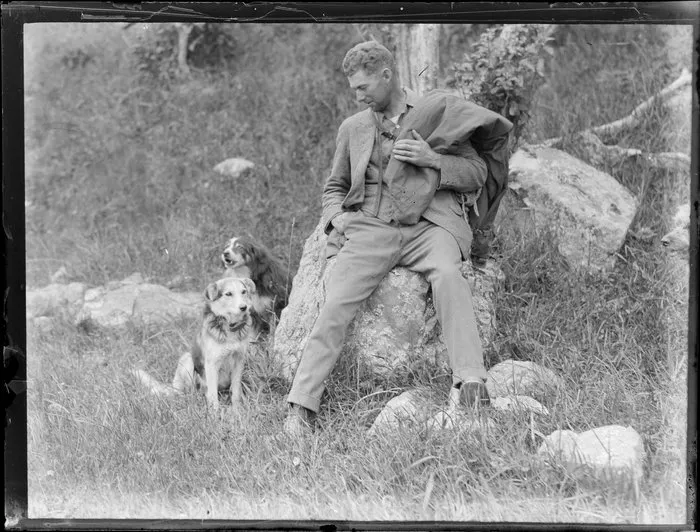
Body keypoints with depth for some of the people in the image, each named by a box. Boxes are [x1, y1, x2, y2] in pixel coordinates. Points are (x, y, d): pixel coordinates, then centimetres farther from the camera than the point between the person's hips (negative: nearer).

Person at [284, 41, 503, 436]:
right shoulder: (353, 128, 21)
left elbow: (478, 173, 12)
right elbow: (335, 186, 32)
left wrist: (432, 160, -6)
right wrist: (337, 215, 8)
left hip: (427, 225, -2)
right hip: (371, 229, 2)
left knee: (447, 274, -35)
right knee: (337, 303, -20)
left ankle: (471, 384, -42)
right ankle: (302, 407, -20)